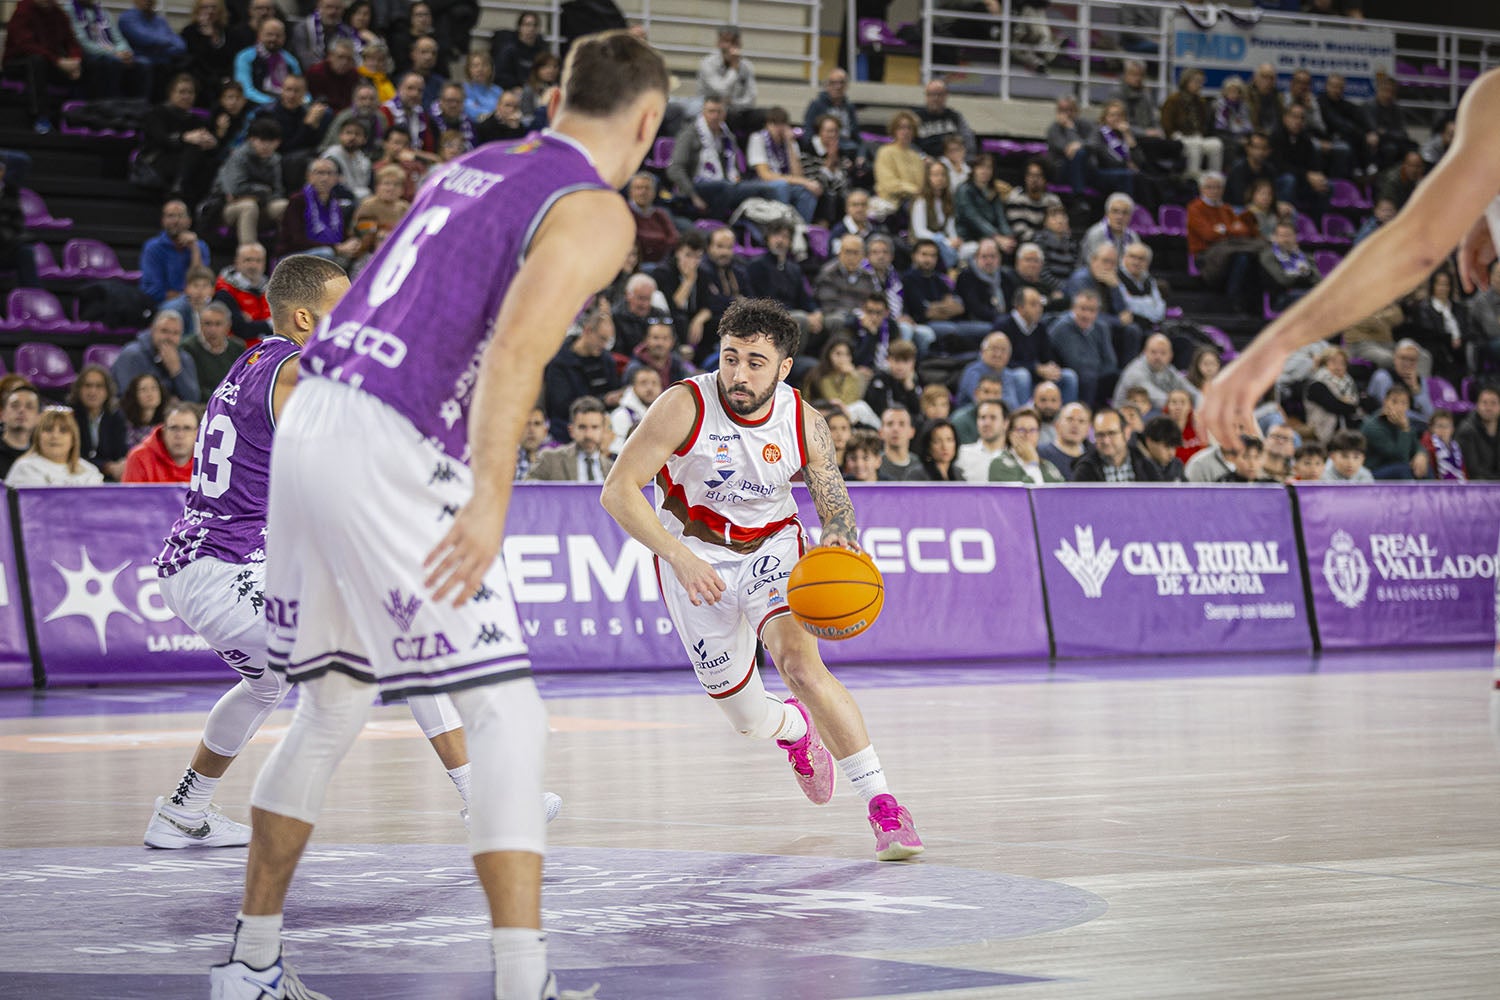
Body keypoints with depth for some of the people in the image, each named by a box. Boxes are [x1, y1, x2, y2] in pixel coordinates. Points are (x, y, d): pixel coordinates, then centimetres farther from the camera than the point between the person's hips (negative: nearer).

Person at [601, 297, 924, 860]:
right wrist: (680, 556, -37)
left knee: (800, 661, -27)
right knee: (739, 708, 9)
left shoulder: (805, 423, -14)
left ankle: (881, 804, -23)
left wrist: (839, 541, -26)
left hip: (771, 547, 0)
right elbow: (618, 490, -25)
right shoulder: (685, 407, -23)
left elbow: (836, 507, -1)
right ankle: (794, 728, 48)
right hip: (692, 552, 0)